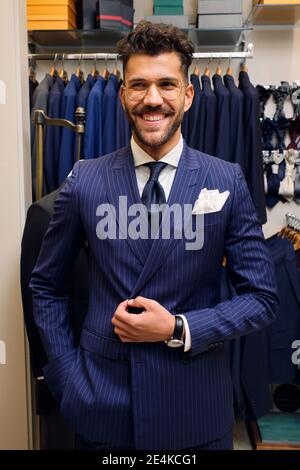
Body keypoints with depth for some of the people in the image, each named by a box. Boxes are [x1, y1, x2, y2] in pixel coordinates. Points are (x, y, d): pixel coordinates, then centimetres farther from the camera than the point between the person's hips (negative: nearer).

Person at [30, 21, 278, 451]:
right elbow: (47, 285, 5)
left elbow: (261, 297, -4)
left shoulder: (227, 181, -7)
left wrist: (178, 329, -15)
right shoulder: (85, 181, -5)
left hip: (195, 405, 0)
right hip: (101, 403, 1)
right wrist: (67, 375, -2)